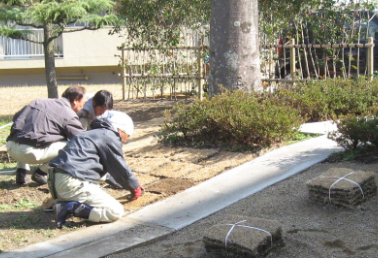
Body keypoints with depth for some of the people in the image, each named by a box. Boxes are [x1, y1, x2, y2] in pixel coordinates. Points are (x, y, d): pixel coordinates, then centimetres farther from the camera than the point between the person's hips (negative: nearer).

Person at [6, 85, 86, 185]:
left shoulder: (38, 102, 19)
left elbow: (16, 118, 25)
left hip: (11, 146, 7)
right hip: (32, 152, -6)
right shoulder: (68, 114, 2)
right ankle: (41, 172, 5)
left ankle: (21, 171, 21)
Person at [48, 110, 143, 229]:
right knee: (116, 211, -9)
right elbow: (120, 169, 1)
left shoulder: (96, 133, 27)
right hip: (73, 183, -10)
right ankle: (70, 208, -18)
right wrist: (135, 188, 17)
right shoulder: (110, 137, -2)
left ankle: (63, 202, 7)